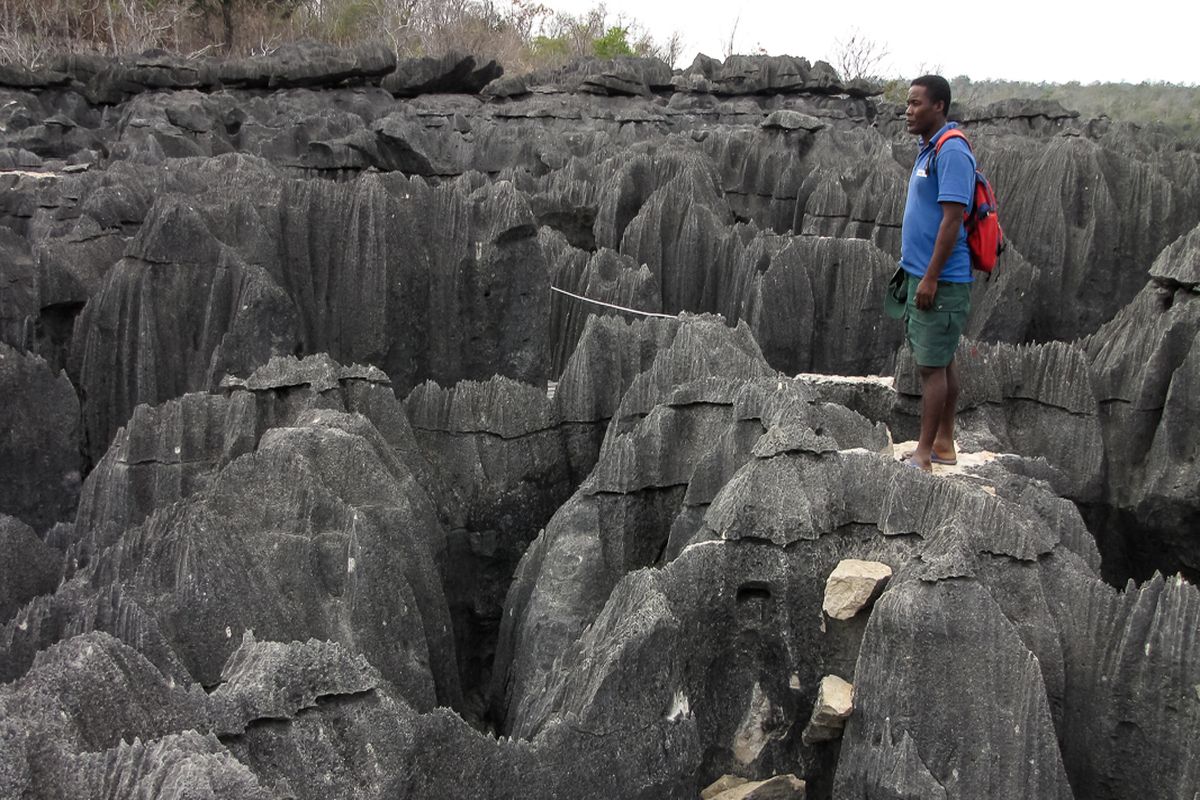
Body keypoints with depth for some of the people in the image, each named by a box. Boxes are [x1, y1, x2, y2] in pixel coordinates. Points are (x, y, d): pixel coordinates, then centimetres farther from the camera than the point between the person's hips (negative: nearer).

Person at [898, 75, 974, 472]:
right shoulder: (928, 150, 14)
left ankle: (924, 453, 2)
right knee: (942, 363, 14)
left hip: (940, 282, -10)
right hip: (924, 276, 10)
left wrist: (931, 278, -22)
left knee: (932, 366, -4)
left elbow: (952, 218, -22)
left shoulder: (952, 152, -17)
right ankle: (944, 444, 23)